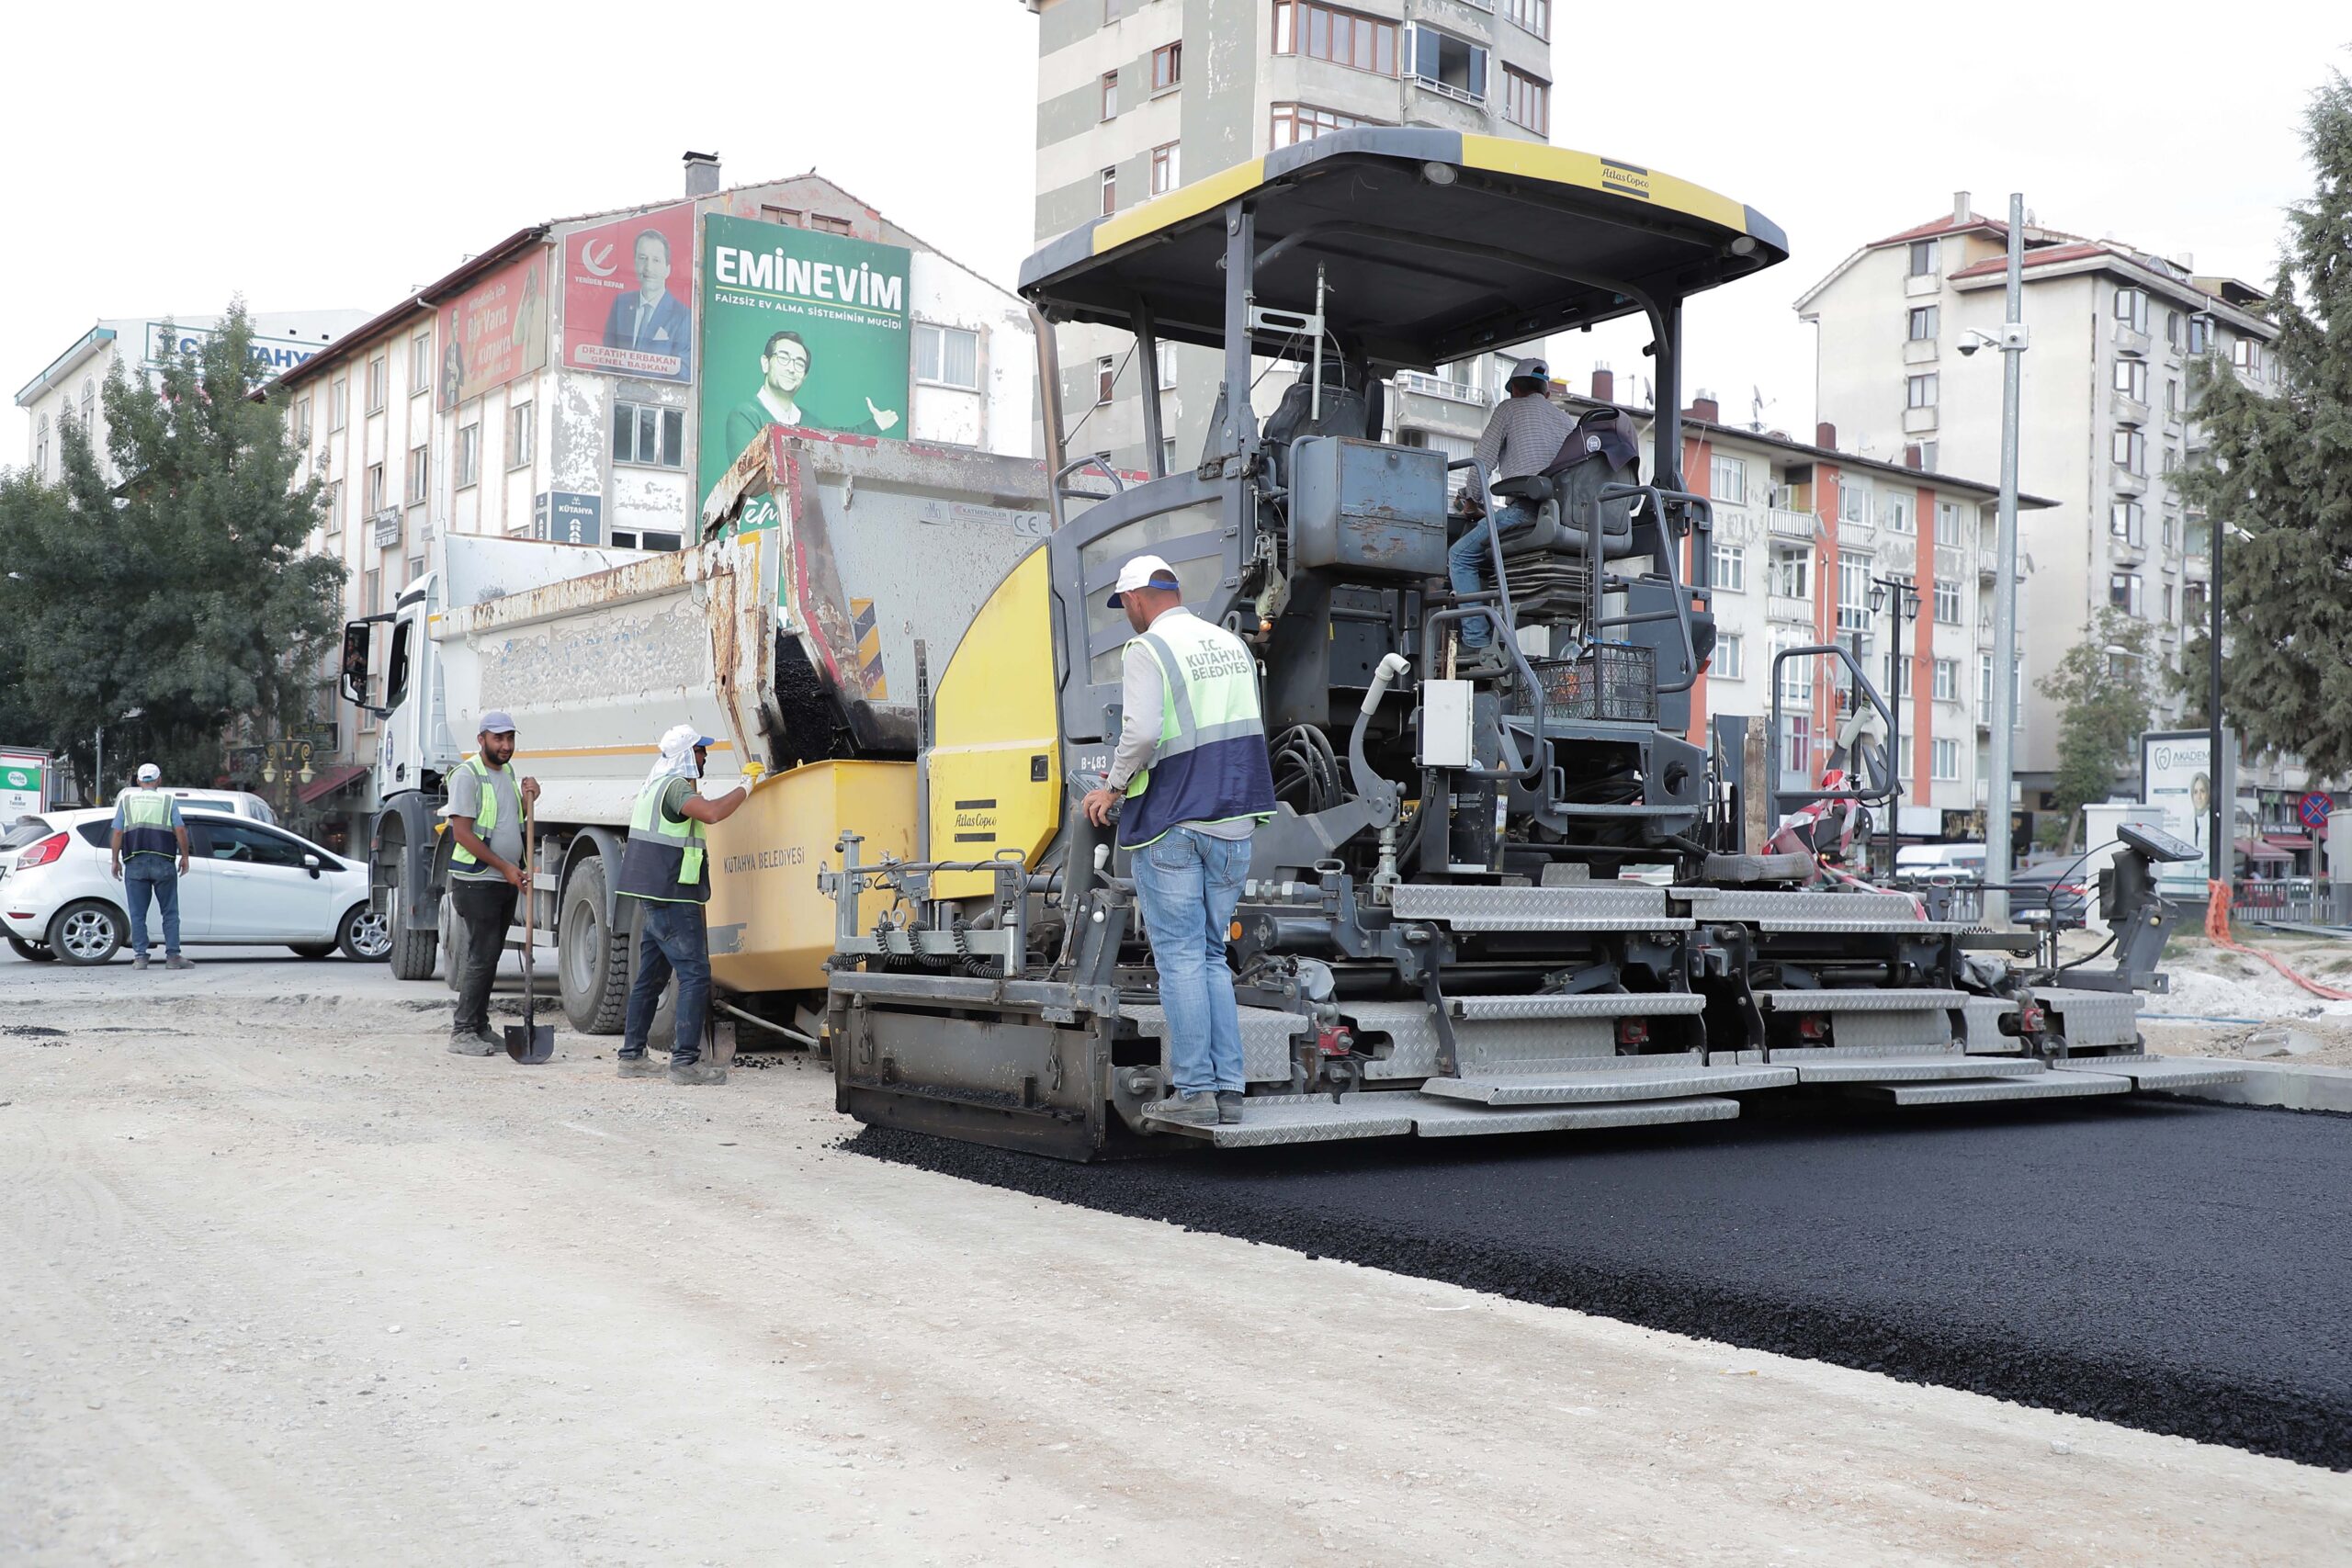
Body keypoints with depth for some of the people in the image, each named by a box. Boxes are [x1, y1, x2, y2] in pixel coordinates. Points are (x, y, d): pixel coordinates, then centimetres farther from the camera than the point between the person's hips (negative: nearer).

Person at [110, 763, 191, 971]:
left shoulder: (126, 799, 9)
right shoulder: (168, 801, 6)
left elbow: (117, 833, 3)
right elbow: (180, 831, -1)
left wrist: (116, 860, 8)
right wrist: (184, 857, 7)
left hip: (134, 863, 1)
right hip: (163, 862, -1)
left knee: (137, 914, 5)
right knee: (170, 913, 3)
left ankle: (140, 957, 1)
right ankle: (173, 956, -2)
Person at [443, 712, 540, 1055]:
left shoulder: (509, 773, 15)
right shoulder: (467, 775, -11)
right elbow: (462, 832, -16)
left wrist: (527, 800, 4)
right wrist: (505, 866, -17)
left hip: (507, 883, 8)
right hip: (477, 882, -8)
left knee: (489, 956, 11)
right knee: (481, 956, -10)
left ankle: (480, 1028, 17)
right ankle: (462, 1032, -5)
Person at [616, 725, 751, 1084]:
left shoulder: (656, 785, 18)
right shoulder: (675, 786, -14)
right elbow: (713, 813, -31)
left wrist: (693, 804, 27)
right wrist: (745, 789, -19)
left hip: (653, 897, 11)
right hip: (671, 897, -11)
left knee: (650, 976, 14)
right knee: (695, 974, -12)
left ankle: (632, 1055, 17)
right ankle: (685, 1060, -16)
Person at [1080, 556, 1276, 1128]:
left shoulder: (1149, 648, -7)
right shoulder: (1232, 644, 14)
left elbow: (1142, 732, -20)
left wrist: (1114, 787, -5)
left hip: (1171, 823, -6)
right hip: (1234, 823, 6)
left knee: (1180, 958, -1)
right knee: (1212, 957, 13)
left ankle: (1194, 1091, 0)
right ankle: (1228, 1088, 10)